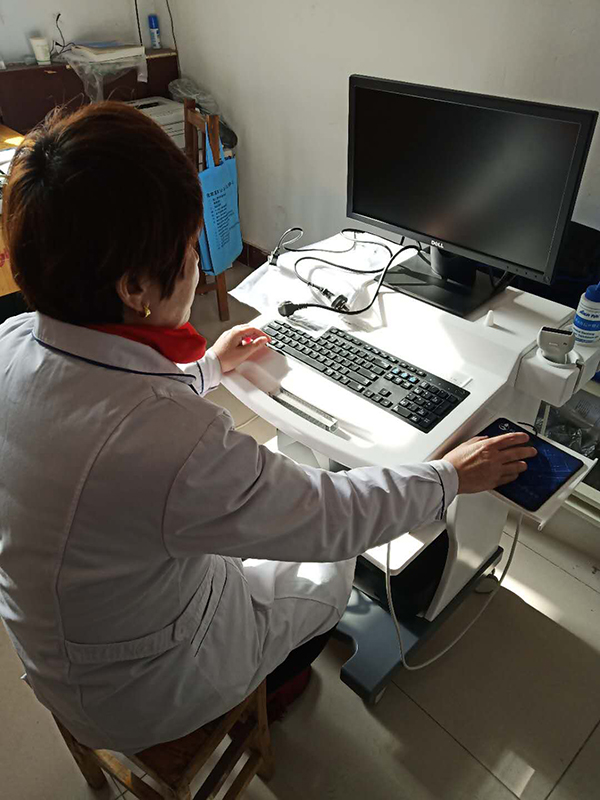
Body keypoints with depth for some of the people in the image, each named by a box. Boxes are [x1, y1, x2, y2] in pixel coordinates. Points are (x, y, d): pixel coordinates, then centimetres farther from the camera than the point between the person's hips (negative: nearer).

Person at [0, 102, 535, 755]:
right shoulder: (176, 446, -44)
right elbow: (336, 516, -27)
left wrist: (204, 369, 15)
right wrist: (451, 475, -10)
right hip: (143, 703, -6)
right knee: (332, 563, 17)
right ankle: (265, 695, 51)